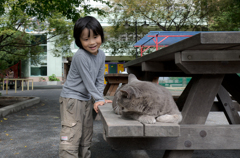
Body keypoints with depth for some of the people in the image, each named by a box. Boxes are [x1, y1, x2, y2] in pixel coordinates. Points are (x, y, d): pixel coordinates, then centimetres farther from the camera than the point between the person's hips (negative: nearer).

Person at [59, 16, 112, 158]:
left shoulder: (101, 55, 0)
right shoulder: (80, 56, -23)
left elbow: (100, 79, 4)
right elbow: (88, 81, -21)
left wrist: (99, 99, -4)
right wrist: (100, 99, -15)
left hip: (87, 100, 8)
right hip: (71, 98, -8)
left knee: (86, 138, 16)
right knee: (71, 138, -9)